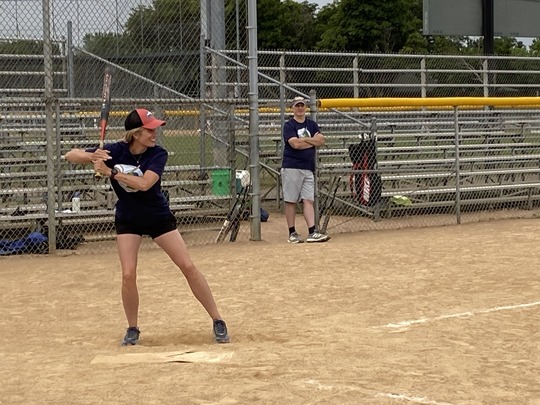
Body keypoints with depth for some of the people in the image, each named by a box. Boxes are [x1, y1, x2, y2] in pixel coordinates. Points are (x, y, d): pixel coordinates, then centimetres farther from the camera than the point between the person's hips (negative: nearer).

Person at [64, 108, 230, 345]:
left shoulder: (158, 154, -19)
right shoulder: (115, 152, -17)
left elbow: (144, 183, -36)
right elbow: (70, 156, -16)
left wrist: (110, 172, -38)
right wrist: (92, 157, -37)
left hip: (159, 217, -1)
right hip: (128, 220, 1)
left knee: (188, 267, -4)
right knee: (128, 274, -10)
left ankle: (217, 321, 5)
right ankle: (132, 329, 10)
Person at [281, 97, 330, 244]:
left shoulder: (312, 124, 15)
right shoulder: (289, 126, -2)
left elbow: (321, 140, 1)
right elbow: (295, 144, -16)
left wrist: (303, 139, -10)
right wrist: (313, 141, -3)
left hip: (308, 168, 5)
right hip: (291, 168, -5)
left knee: (308, 200, -1)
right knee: (290, 201, -2)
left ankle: (312, 232, -7)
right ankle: (292, 233, 4)